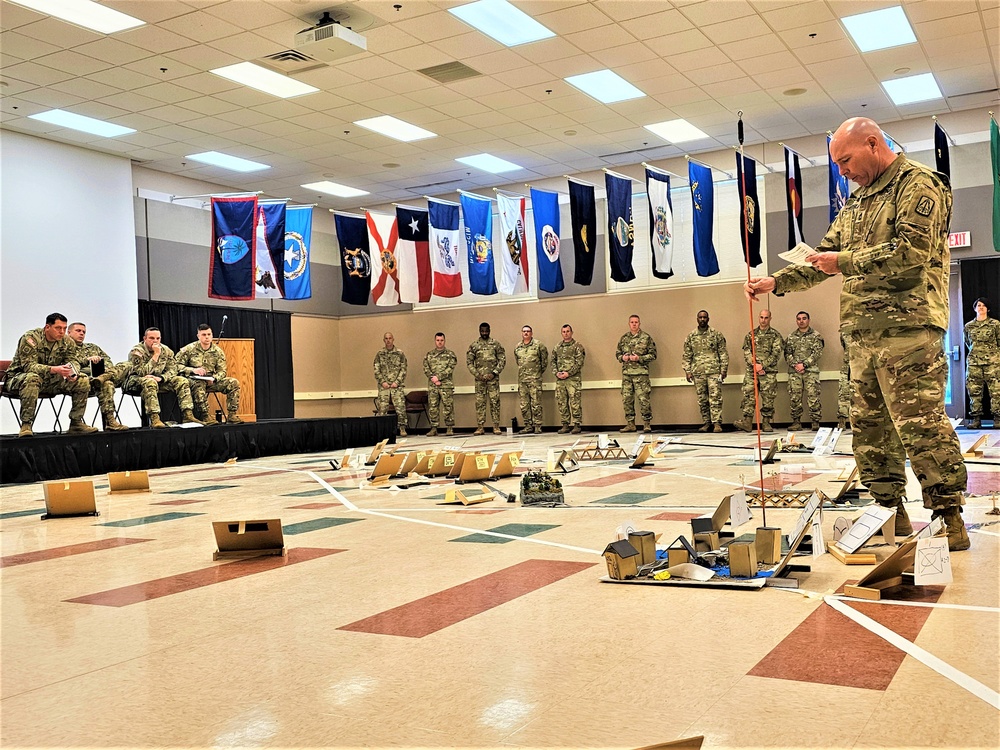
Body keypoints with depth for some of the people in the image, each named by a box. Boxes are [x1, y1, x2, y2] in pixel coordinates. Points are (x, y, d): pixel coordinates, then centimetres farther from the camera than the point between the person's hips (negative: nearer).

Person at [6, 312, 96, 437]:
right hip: (18, 379, -6)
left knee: (83, 381, -10)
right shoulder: (30, 338, -19)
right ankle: (26, 425, -34)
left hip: (50, 382, 6)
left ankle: (76, 423, -5)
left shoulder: (68, 342, 1)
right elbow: (28, 365, -27)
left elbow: (73, 361, -1)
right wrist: (54, 369, -41)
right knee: (32, 378, -41)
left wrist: (73, 373, -27)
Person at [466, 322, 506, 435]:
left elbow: (502, 360, 1)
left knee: (495, 401, -3)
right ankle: (480, 427, 5)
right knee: (480, 402, 1)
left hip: (493, 378, -1)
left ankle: (496, 426, 2)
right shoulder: (473, 345, 8)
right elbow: (469, 362, 6)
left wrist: (494, 373, -9)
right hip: (479, 378, 1)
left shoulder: (496, 344, 5)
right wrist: (477, 374, -6)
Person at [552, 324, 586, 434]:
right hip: (560, 379, 5)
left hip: (573, 378, -5)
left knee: (575, 403, -6)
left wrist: (568, 373, -14)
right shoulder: (557, 347, 16)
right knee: (561, 403, 6)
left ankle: (577, 425, -1)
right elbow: (553, 361, 16)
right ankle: (565, 425, 13)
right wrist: (556, 372, -1)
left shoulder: (577, 346, 0)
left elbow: (579, 363, -7)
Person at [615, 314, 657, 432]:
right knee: (627, 399, 6)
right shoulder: (623, 338, 13)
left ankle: (647, 424, -1)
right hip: (626, 373, 5)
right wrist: (622, 357, -2)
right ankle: (630, 424, 14)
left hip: (641, 373, -5)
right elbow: (617, 353, 20)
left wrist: (639, 358, -14)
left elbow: (653, 354, -2)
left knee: (643, 398, -8)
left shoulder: (646, 338, 0)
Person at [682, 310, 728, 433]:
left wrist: (724, 369, -3)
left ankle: (717, 423, -8)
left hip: (714, 371, -3)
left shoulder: (716, 334, 4)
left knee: (715, 398, -8)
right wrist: (687, 371, 3)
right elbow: (686, 356, 11)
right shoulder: (691, 336, 10)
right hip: (698, 372, 3)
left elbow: (723, 353, 4)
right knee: (702, 400, 6)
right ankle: (706, 423, 14)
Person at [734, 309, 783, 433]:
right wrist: (754, 364, -10)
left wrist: (763, 365, -13)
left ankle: (766, 423, 7)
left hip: (769, 372, -2)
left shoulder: (775, 335, 5)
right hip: (751, 371, 2)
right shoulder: (751, 335, 13)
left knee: (768, 398, 1)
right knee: (748, 396, -6)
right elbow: (746, 352, 6)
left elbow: (776, 354, -4)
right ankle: (747, 422, -7)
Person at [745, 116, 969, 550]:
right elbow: (823, 259, 24)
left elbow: (913, 251, -16)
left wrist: (845, 262, -10)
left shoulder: (918, 184, -3)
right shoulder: (856, 202, 23)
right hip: (862, 332, 9)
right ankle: (890, 512, 17)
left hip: (906, 326, -9)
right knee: (869, 424, 9)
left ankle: (949, 517, -3)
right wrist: (776, 282, 10)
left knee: (920, 424, -10)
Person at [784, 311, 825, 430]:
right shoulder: (791, 337, 16)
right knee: (794, 397, 0)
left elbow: (817, 353, -4)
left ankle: (815, 422, -5)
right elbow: (787, 354, 8)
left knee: (813, 397, -9)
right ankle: (796, 422, 6)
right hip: (794, 371, 3)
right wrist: (795, 365, -9)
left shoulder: (815, 335, 6)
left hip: (811, 370, -3)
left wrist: (804, 364, -13)